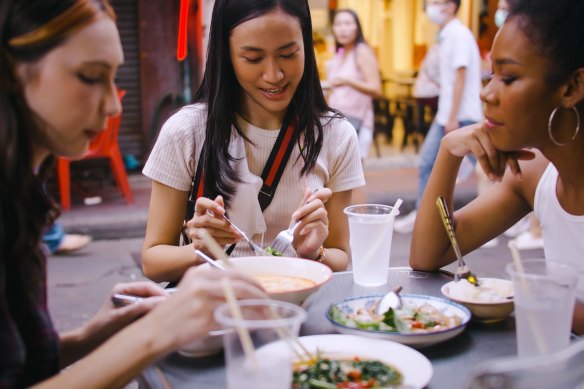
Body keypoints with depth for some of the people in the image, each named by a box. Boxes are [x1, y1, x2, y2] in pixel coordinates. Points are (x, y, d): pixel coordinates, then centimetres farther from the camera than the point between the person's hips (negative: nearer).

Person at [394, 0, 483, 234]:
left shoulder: (458, 34, -12)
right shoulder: (446, 35, 15)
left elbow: (461, 77, -18)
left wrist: (453, 118, -20)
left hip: (461, 115, -10)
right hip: (446, 114, 10)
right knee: (428, 161, 12)